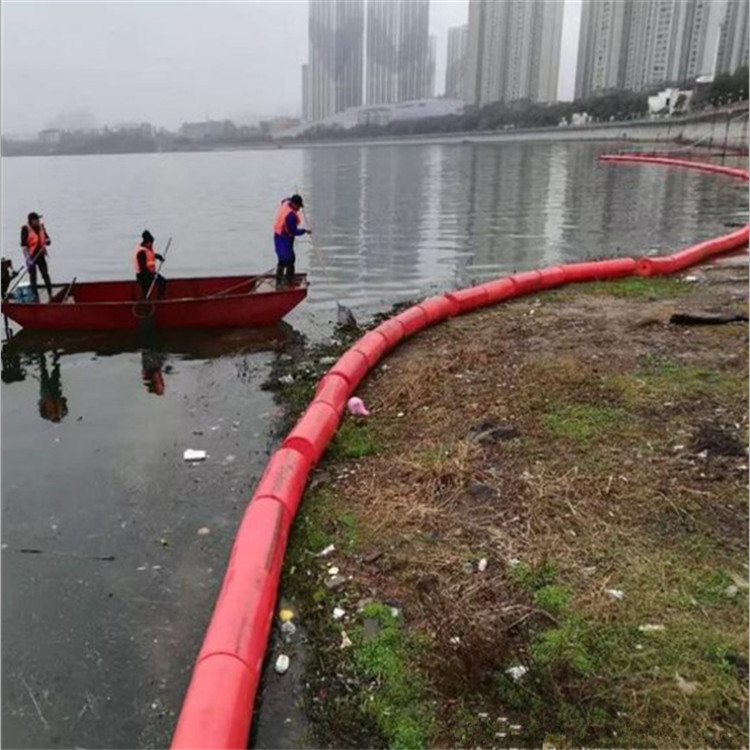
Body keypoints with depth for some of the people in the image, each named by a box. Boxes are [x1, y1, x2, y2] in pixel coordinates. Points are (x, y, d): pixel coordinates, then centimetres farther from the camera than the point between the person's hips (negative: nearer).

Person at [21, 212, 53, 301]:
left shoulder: (41, 228, 7)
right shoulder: (26, 229, -8)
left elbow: (48, 242, 15)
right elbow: (24, 245, -12)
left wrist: (48, 241, -11)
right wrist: (28, 258, -21)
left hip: (41, 256, 4)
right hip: (31, 257, -4)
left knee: (46, 275, 3)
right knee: (33, 277, 4)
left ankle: (51, 296, 6)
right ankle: (36, 297, 9)